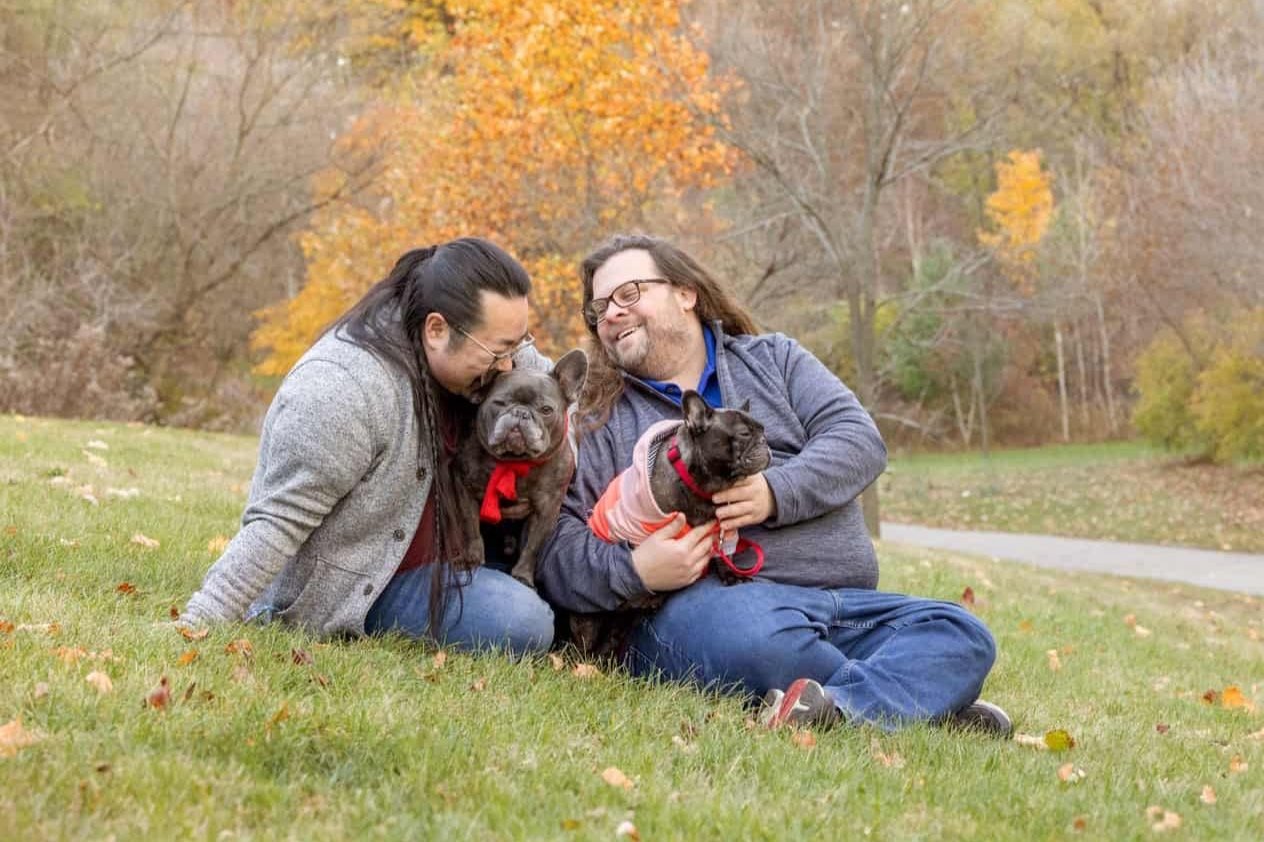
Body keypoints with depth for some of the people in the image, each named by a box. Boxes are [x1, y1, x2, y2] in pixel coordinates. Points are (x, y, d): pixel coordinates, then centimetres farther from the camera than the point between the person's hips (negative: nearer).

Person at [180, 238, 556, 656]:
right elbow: (277, 524, -29)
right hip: (348, 586, -8)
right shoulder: (342, 390, -31)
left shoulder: (461, 346, -8)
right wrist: (199, 623, -31)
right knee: (524, 625, -21)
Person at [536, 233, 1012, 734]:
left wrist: (776, 494, -13)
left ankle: (846, 709, -40)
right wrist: (634, 572, -19)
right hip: (701, 601, -4)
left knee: (963, 636, -19)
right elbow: (556, 552, 2)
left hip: (846, 603, 4)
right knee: (761, 634, -37)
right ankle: (932, 698, -25)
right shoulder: (598, 424, 13)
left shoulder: (772, 358, 21)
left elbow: (858, 440, 5)